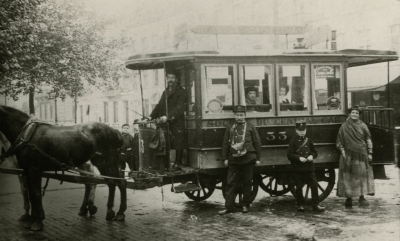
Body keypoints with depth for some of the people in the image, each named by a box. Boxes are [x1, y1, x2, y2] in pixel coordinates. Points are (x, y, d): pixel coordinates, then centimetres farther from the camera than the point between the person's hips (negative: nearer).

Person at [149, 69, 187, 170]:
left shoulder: (181, 92, -1)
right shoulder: (165, 92, 23)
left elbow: (180, 108, -14)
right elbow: (159, 106, 19)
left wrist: (168, 117, -26)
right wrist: (151, 117, 4)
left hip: (177, 124, -6)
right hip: (165, 124, 6)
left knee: (178, 146, -6)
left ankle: (177, 164, 1)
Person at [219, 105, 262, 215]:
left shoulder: (250, 127, 4)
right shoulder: (230, 129, 10)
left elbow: (257, 143, 4)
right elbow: (225, 144, 10)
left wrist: (257, 158, 0)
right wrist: (225, 158, 4)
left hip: (248, 159, -2)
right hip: (233, 160, 2)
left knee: (247, 183, 5)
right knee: (231, 183, -1)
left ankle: (246, 205, 16)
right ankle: (228, 207, 1)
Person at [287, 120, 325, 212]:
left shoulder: (308, 140, 9)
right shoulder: (293, 141, -2)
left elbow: (315, 152, 14)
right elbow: (289, 155, -7)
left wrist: (312, 156, -8)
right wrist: (299, 158, -19)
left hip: (309, 167, 3)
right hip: (297, 169, -3)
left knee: (314, 185, -1)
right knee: (299, 187, 4)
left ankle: (315, 205, 6)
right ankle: (300, 205, 15)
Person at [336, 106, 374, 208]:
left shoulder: (362, 126, 5)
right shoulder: (344, 127, 4)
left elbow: (368, 140, 6)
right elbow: (339, 141, 7)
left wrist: (370, 153, 1)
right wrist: (342, 150, -4)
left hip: (361, 155, 1)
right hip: (348, 155, -1)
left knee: (362, 175, -1)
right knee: (348, 176, -2)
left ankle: (362, 197, 6)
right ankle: (348, 198, 3)